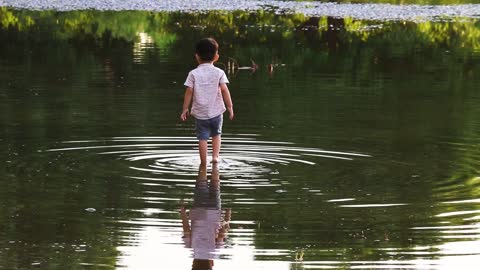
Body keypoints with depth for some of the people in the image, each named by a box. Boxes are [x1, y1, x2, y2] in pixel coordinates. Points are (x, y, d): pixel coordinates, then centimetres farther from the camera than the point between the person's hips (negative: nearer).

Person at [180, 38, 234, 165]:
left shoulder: (193, 74, -3)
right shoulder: (219, 73, -3)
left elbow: (189, 92, -4)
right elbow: (224, 90, -8)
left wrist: (185, 109, 4)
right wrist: (230, 107, -1)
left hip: (200, 113, -1)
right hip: (216, 112, 1)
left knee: (202, 138, 4)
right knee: (216, 134, 22)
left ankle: (203, 163, 5)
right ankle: (215, 156, 11)